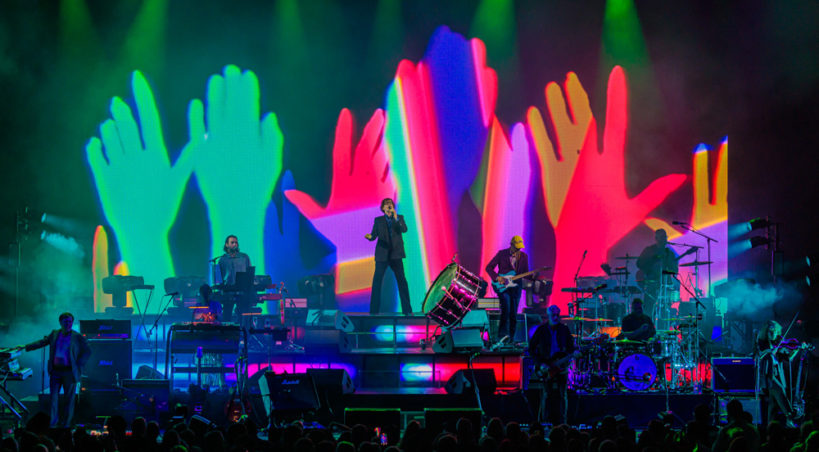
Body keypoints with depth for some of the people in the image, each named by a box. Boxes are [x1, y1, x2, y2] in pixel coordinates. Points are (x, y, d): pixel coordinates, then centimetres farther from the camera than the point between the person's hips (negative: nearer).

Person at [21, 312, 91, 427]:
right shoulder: (54, 334, 9)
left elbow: (87, 351, 4)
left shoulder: (78, 337, -1)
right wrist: (26, 347, 13)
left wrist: (79, 366, -4)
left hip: (69, 372, -3)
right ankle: (53, 423, 2)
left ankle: (66, 424, 11)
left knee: (69, 398, 2)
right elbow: (42, 342, 17)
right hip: (55, 371, 3)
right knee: (53, 396, -2)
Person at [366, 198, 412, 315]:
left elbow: (404, 229, -9)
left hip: (396, 254, 0)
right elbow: (374, 235, 3)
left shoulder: (399, 218, 8)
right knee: (377, 281, -5)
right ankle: (374, 310, 0)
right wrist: (369, 237, -20)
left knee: (402, 281, -5)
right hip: (382, 255, 0)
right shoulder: (378, 220, 9)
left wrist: (396, 218, -23)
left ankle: (407, 309, -2)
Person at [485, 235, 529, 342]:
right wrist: (497, 277, -16)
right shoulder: (502, 254, -2)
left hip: (515, 287, 4)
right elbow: (489, 267, -1)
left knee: (513, 314, 3)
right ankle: (502, 335, -21)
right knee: (506, 309, -21)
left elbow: (526, 273, 13)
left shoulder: (524, 256, 9)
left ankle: (511, 338, 11)